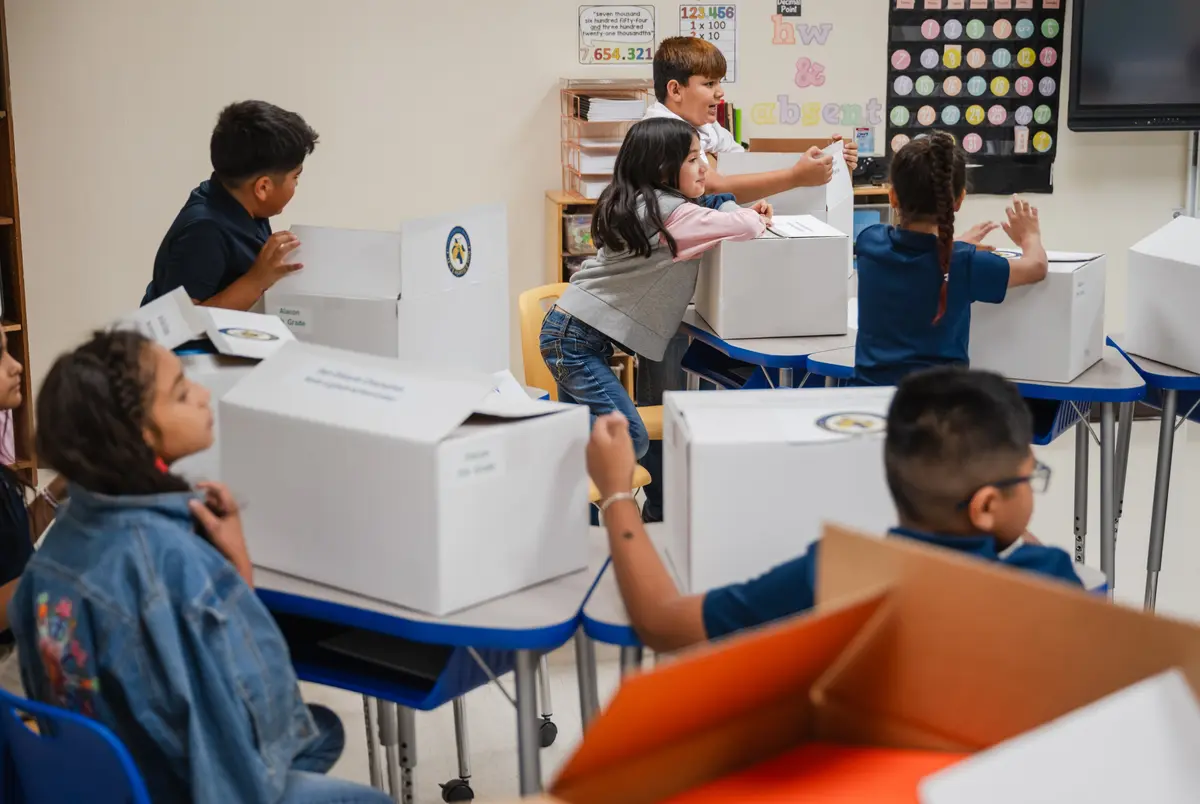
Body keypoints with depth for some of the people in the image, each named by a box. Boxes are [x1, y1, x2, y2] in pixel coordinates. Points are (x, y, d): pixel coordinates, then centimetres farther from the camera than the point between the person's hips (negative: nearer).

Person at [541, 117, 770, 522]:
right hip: (577, 340, -10)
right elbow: (745, 228, -21)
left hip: (569, 333, 10)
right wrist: (752, 218, 2)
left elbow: (703, 222, 26)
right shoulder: (669, 213, -16)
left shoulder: (638, 206, 11)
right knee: (630, 440, -10)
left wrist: (738, 213, 9)